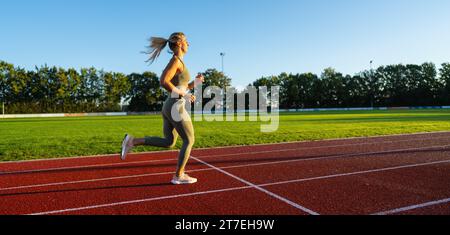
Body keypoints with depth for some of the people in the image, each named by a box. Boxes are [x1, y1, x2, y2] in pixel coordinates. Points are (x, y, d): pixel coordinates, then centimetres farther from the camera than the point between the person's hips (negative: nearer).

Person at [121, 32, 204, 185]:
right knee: (189, 140, 4)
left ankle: (133, 141, 8)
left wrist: (195, 83, 14)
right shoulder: (176, 60, -11)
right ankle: (179, 176, 10)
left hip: (169, 107, 9)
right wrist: (184, 95, -19)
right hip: (176, 108, -9)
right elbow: (163, 82, -25)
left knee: (168, 143, 15)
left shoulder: (177, 63, 19)